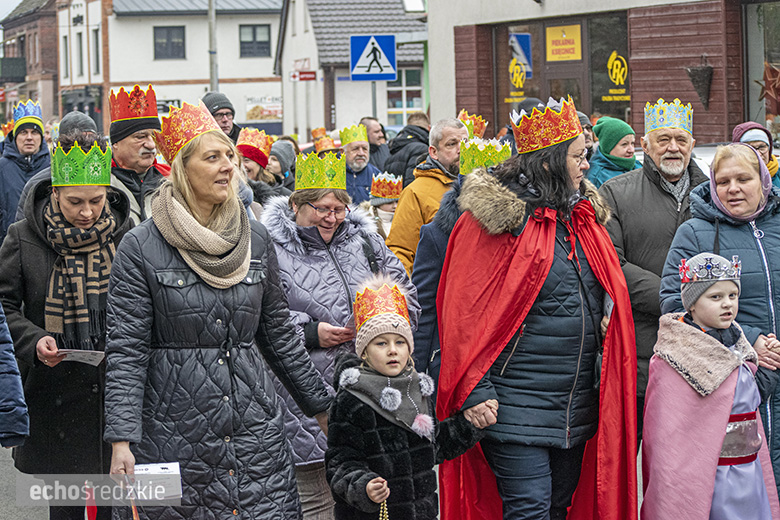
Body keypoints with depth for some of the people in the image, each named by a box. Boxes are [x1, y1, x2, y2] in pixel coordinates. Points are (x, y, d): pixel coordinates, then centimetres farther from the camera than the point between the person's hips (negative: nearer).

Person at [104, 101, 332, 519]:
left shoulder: (255, 239, 7)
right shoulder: (140, 248, -6)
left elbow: (278, 334, 16)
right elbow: (125, 352, -8)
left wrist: (319, 405, 18)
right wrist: (121, 441, -16)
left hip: (255, 427, 4)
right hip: (175, 434, -3)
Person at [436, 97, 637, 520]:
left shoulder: (584, 213, 12)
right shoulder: (495, 215, -11)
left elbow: (607, 295, 27)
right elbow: (464, 309, -13)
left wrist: (608, 329, 10)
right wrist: (474, 392, -17)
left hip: (577, 403, 7)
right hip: (516, 403, -7)